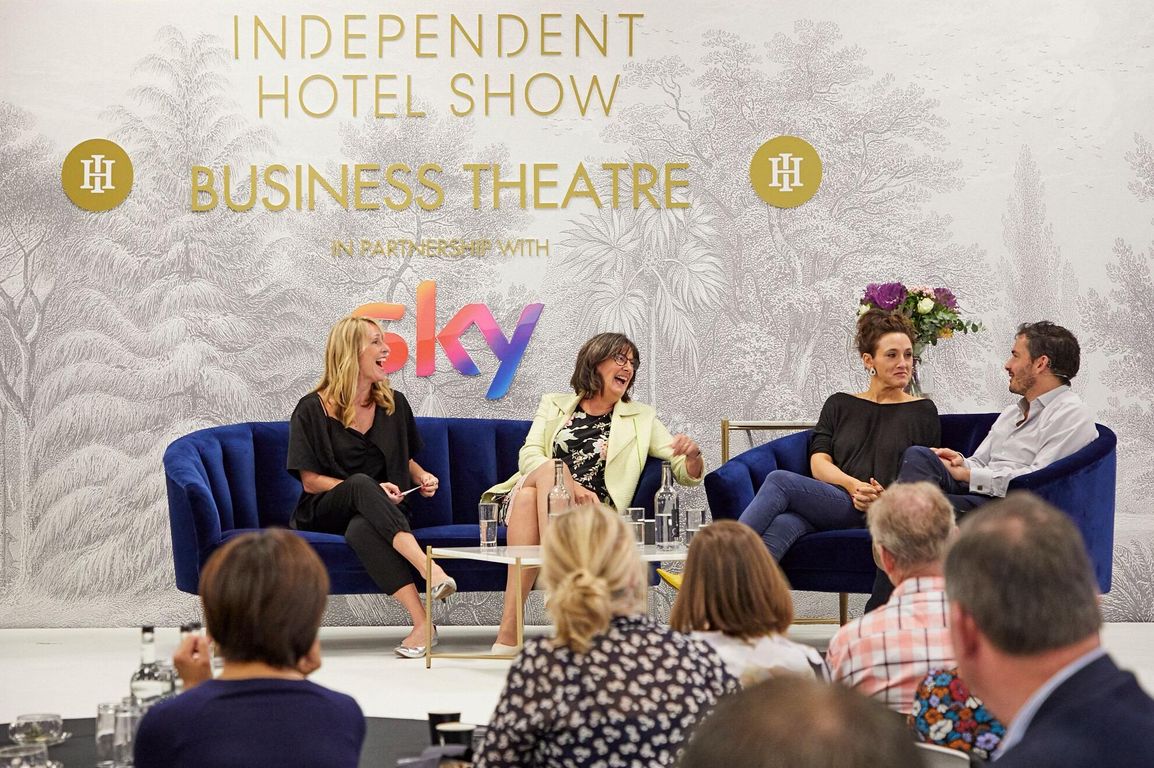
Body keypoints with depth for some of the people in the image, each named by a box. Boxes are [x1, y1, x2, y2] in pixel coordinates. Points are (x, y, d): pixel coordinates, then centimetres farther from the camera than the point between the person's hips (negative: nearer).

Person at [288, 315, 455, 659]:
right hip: (325, 512, -2)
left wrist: (422, 476, 2)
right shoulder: (312, 409, -1)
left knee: (361, 529, -39)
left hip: (372, 514, 2)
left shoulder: (394, 404, 12)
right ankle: (429, 569, -56)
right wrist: (372, 490, -16)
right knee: (362, 483, -39)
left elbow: (405, 460, 26)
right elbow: (310, 480, -5)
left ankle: (421, 621, -53)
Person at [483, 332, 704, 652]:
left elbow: (688, 475, 12)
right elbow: (528, 455, 2)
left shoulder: (641, 418, 18)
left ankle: (509, 628, -41)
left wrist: (693, 454, -14)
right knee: (549, 468, -35)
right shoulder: (554, 405, 19)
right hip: (530, 499, 1)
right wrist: (567, 484, -18)